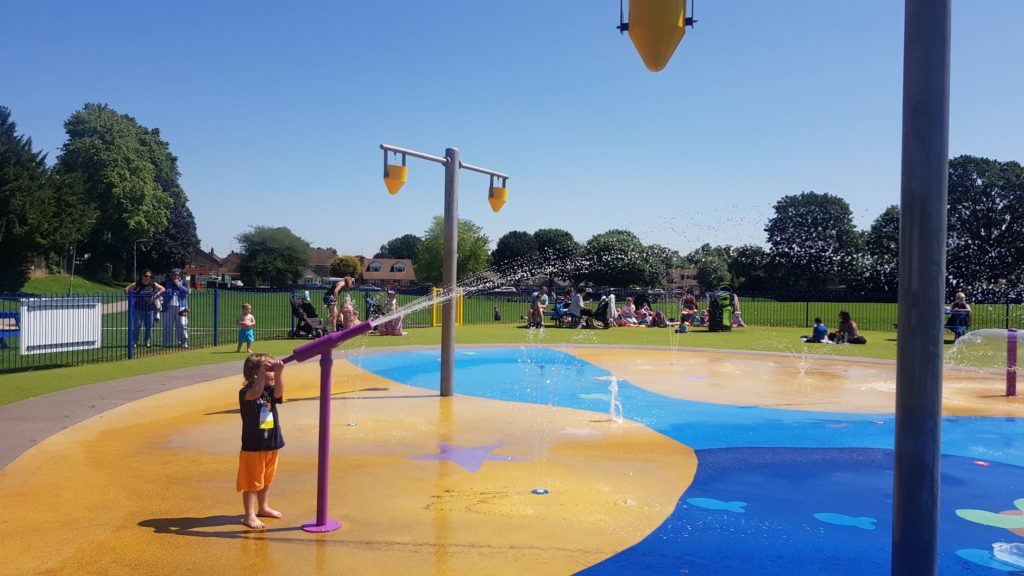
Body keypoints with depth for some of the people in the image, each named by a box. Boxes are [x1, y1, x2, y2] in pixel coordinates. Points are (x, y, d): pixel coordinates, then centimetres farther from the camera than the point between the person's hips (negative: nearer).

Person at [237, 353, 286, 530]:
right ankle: (249, 515, 8)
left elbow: (279, 393, -20)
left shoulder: (270, 391, 3)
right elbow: (256, 393, -37)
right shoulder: (246, 392, -14)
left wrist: (279, 373, -34)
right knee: (251, 482, 1)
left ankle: (263, 507, 38)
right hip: (252, 447, -7)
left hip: (271, 445, 7)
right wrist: (262, 372, -36)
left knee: (266, 480, 21)